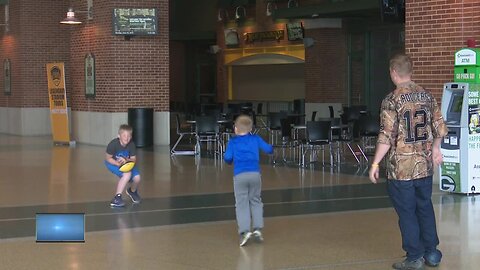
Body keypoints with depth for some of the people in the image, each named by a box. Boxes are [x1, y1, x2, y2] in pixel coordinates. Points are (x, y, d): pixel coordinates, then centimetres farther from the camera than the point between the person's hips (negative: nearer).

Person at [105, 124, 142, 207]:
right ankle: (117, 198, -23)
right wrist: (118, 163, -33)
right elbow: (108, 158, -18)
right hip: (113, 163, -4)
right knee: (127, 174, -32)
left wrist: (126, 161, -35)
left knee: (137, 178, -16)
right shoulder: (113, 144, -29)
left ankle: (133, 191, 24)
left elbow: (133, 159, -12)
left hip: (127, 164, 4)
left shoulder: (132, 145, -18)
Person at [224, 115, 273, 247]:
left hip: (240, 175, -2)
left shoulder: (233, 142, 8)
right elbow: (268, 149, 7)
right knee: (255, 201, 16)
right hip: (255, 174, 2)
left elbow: (228, 158, 0)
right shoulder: (256, 139, 12)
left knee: (241, 203, 0)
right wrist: (271, 147, 30)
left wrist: (229, 159, 23)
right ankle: (257, 228, 8)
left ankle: (244, 231, -12)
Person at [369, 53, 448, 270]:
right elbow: (440, 128, 7)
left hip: (401, 167, -5)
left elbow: (387, 137, -18)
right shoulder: (426, 96, 3)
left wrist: (375, 164, -11)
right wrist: (435, 149, 25)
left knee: (407, 212, 4)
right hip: (425, 165, 5)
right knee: (425, 208, 17)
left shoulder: (392, 100, -14)